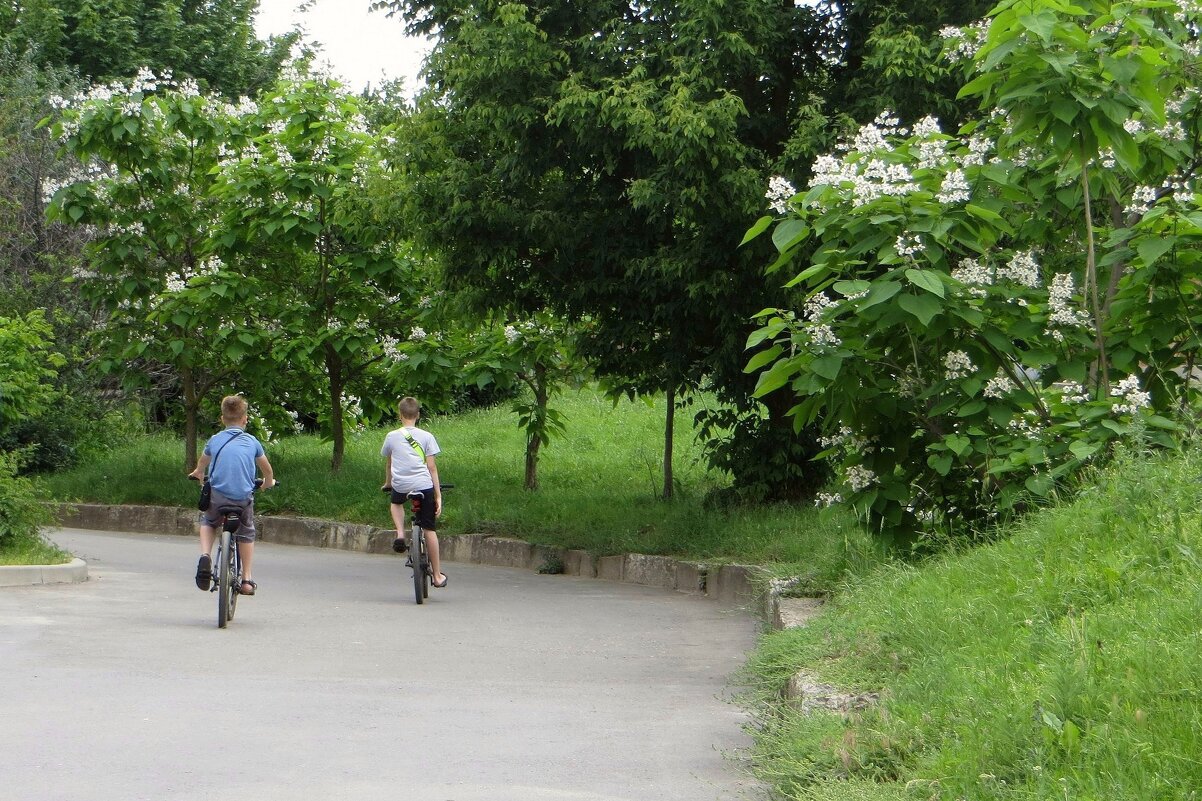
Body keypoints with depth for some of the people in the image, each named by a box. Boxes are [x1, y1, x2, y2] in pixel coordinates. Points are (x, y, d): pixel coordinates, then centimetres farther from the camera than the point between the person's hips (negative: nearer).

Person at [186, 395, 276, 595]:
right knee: (246, 533, 24)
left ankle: (205, 555, 4)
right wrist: (268, 483, 47)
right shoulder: (252, 442, 12)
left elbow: (202, 464, 34)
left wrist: (198, 474, 57)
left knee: (207, 522, 29)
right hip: (244, 498, 0)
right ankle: (246, 580, 20)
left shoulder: (214, 440, 13)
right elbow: (267, 470, 25)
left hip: (218, 496, 0)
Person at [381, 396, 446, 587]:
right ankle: (437, 576, 12)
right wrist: (438, 495, 4)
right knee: (429, 529, 8)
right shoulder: (426, 437, 3)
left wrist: (387, 483, 39)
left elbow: (388, 463, 20)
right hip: (424, 485, -1)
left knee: (396, 503, 37)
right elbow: (432, 467, 0)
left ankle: (400, 534, 10)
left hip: (401, 486, 1)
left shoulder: (392, 436, 7)